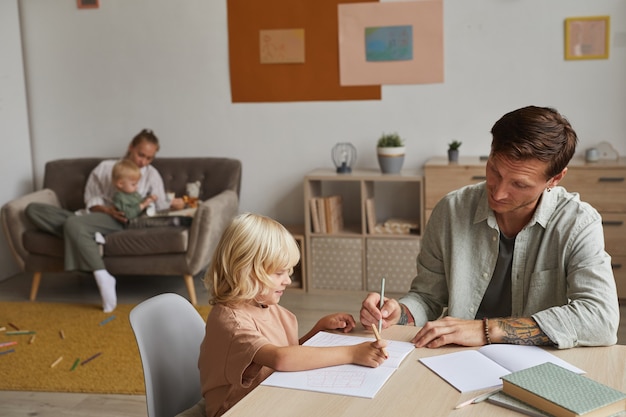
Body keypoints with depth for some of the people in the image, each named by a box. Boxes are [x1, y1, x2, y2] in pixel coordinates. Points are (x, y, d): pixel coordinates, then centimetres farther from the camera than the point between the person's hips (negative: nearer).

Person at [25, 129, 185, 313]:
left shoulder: (151, 174, 17)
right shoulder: (105, 167, 21)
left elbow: (160, 206, 8)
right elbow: (91, 199, 12)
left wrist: (173, 204, -13)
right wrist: (108, 210, -8)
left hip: (119, 221, -4)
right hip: (93, 215, 5)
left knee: (73, 223, -38)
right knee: (33, 209, -14)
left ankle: (103, 277, -39)